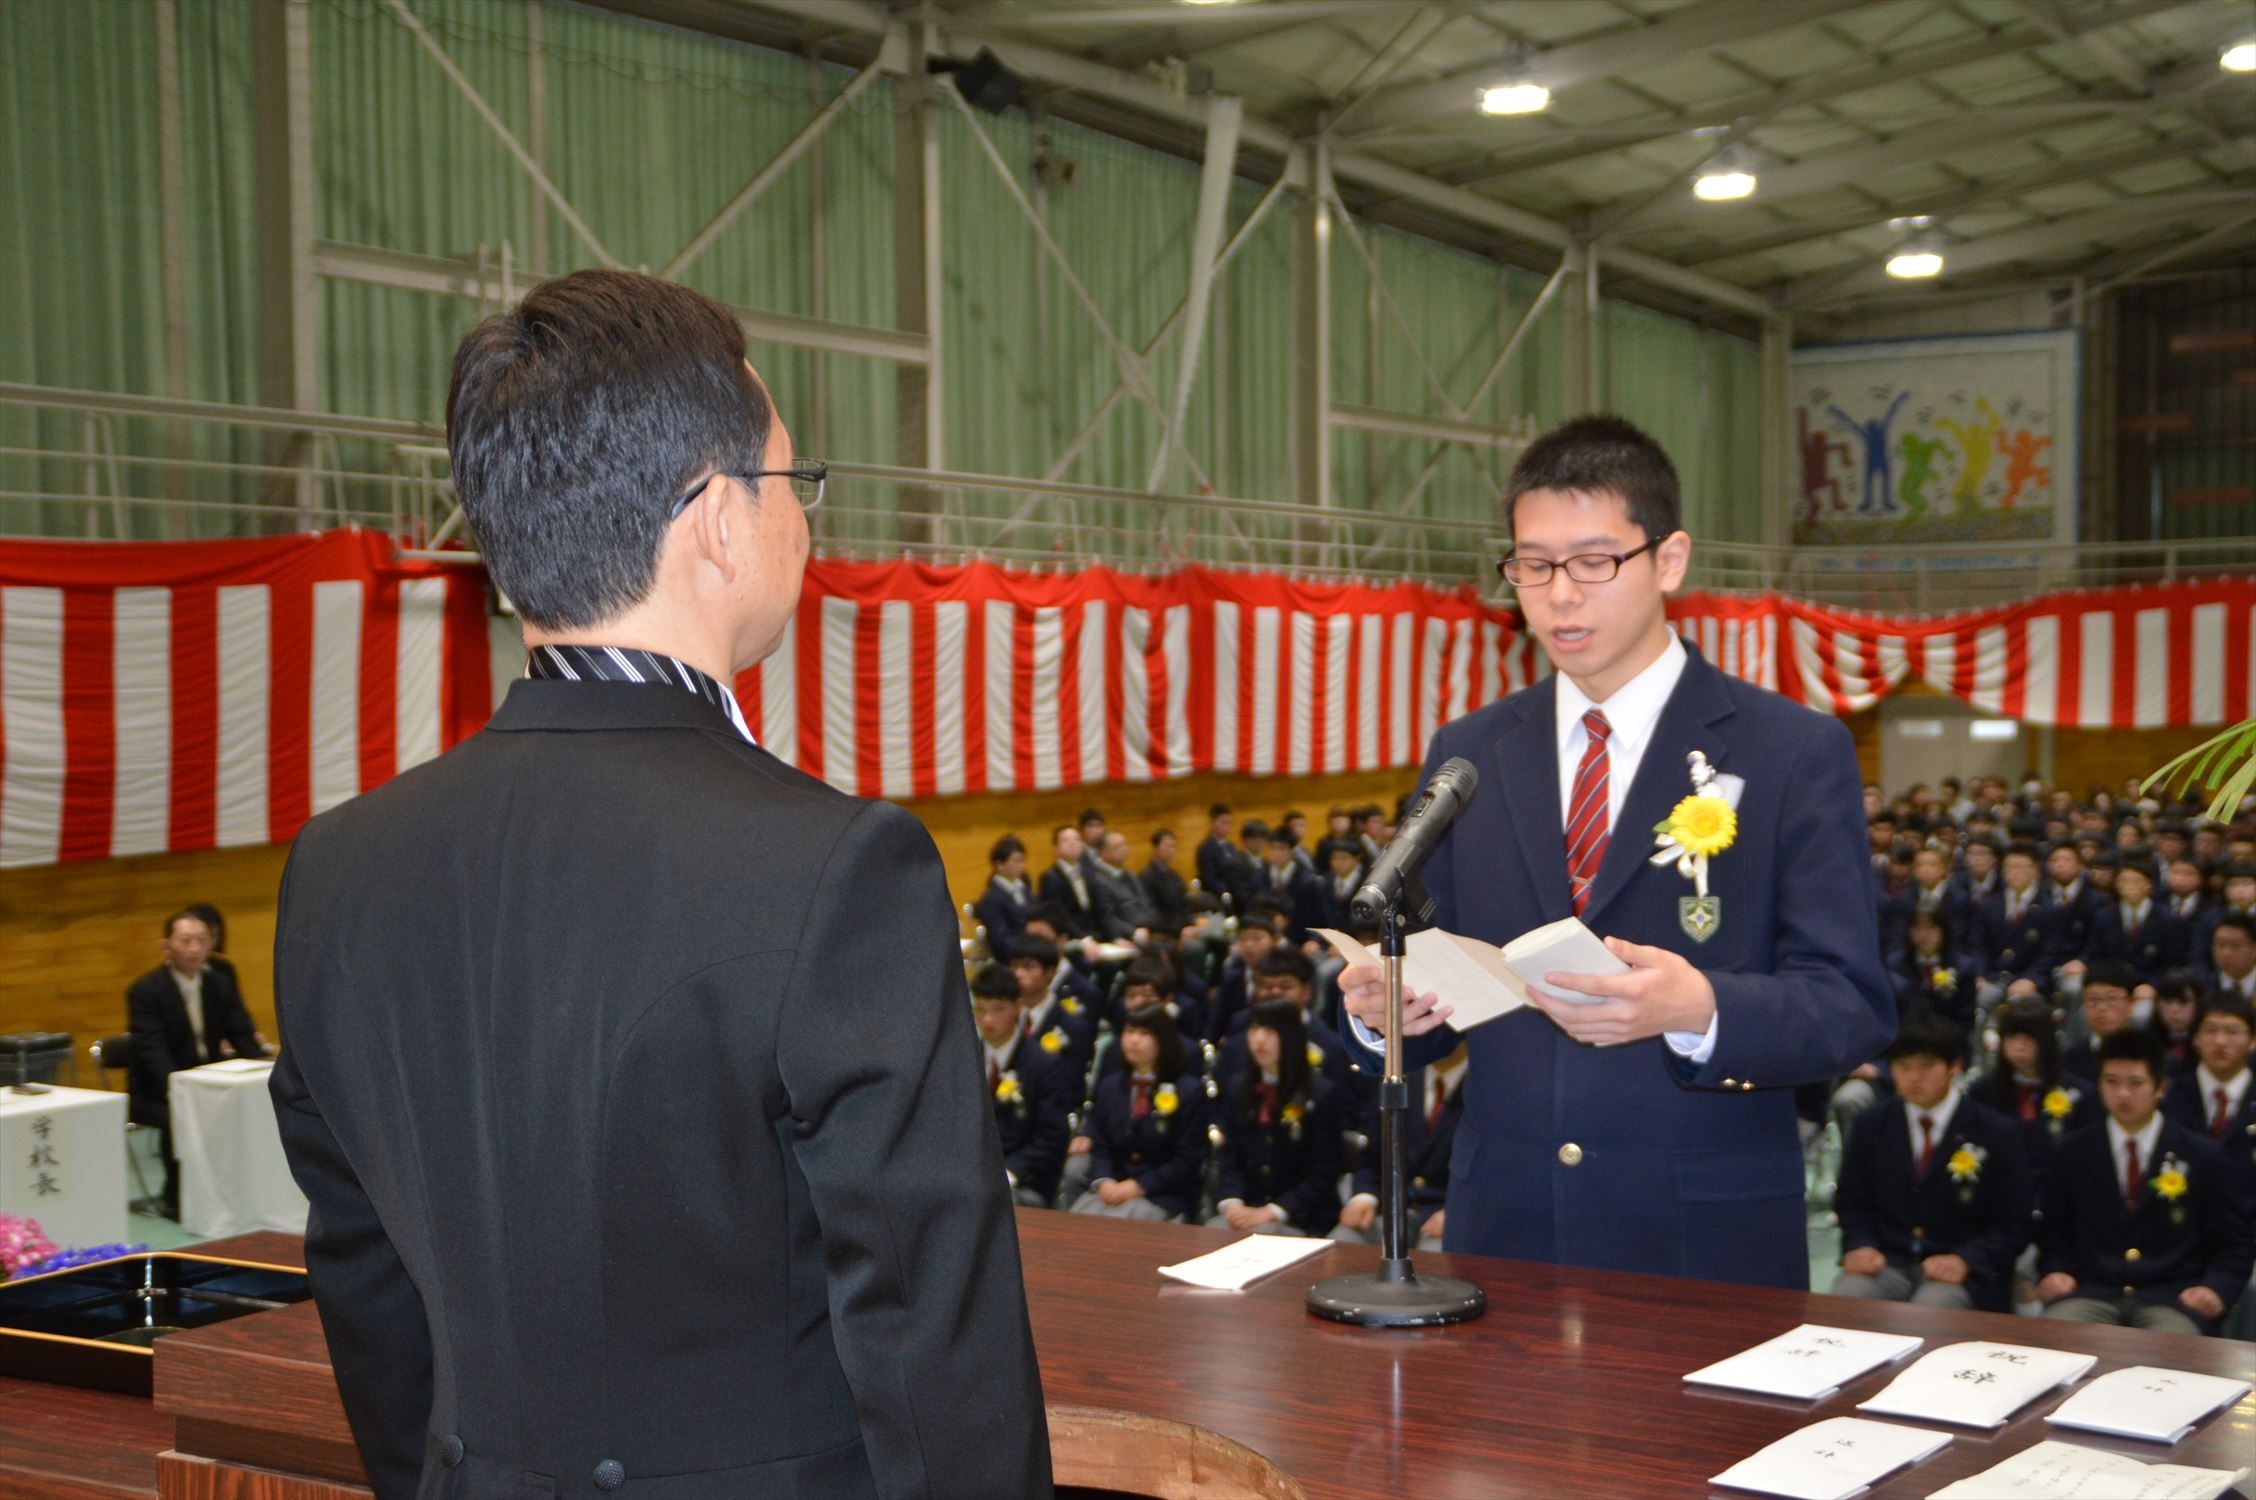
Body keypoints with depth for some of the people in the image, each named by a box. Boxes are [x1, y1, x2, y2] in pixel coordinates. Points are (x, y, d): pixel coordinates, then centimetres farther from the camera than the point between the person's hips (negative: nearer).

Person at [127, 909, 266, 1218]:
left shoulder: (221, 982, 7)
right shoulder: (145, 991, -10)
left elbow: (242, 1034, 4)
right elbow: (152, 1051, -22)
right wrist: (177, 1089, -39)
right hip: (157, 1093, -5)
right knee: (179, 1116, -35)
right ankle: (177, 1200, -17)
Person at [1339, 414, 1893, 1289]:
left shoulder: (1797, 753, -3)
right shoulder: (1466, 755, 8)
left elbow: (1854, 1009, -9)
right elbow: (1443, 987, 9)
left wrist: (1698, 1010, -28)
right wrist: (1382, 1008, -14)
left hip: (1706, 1248, -3)